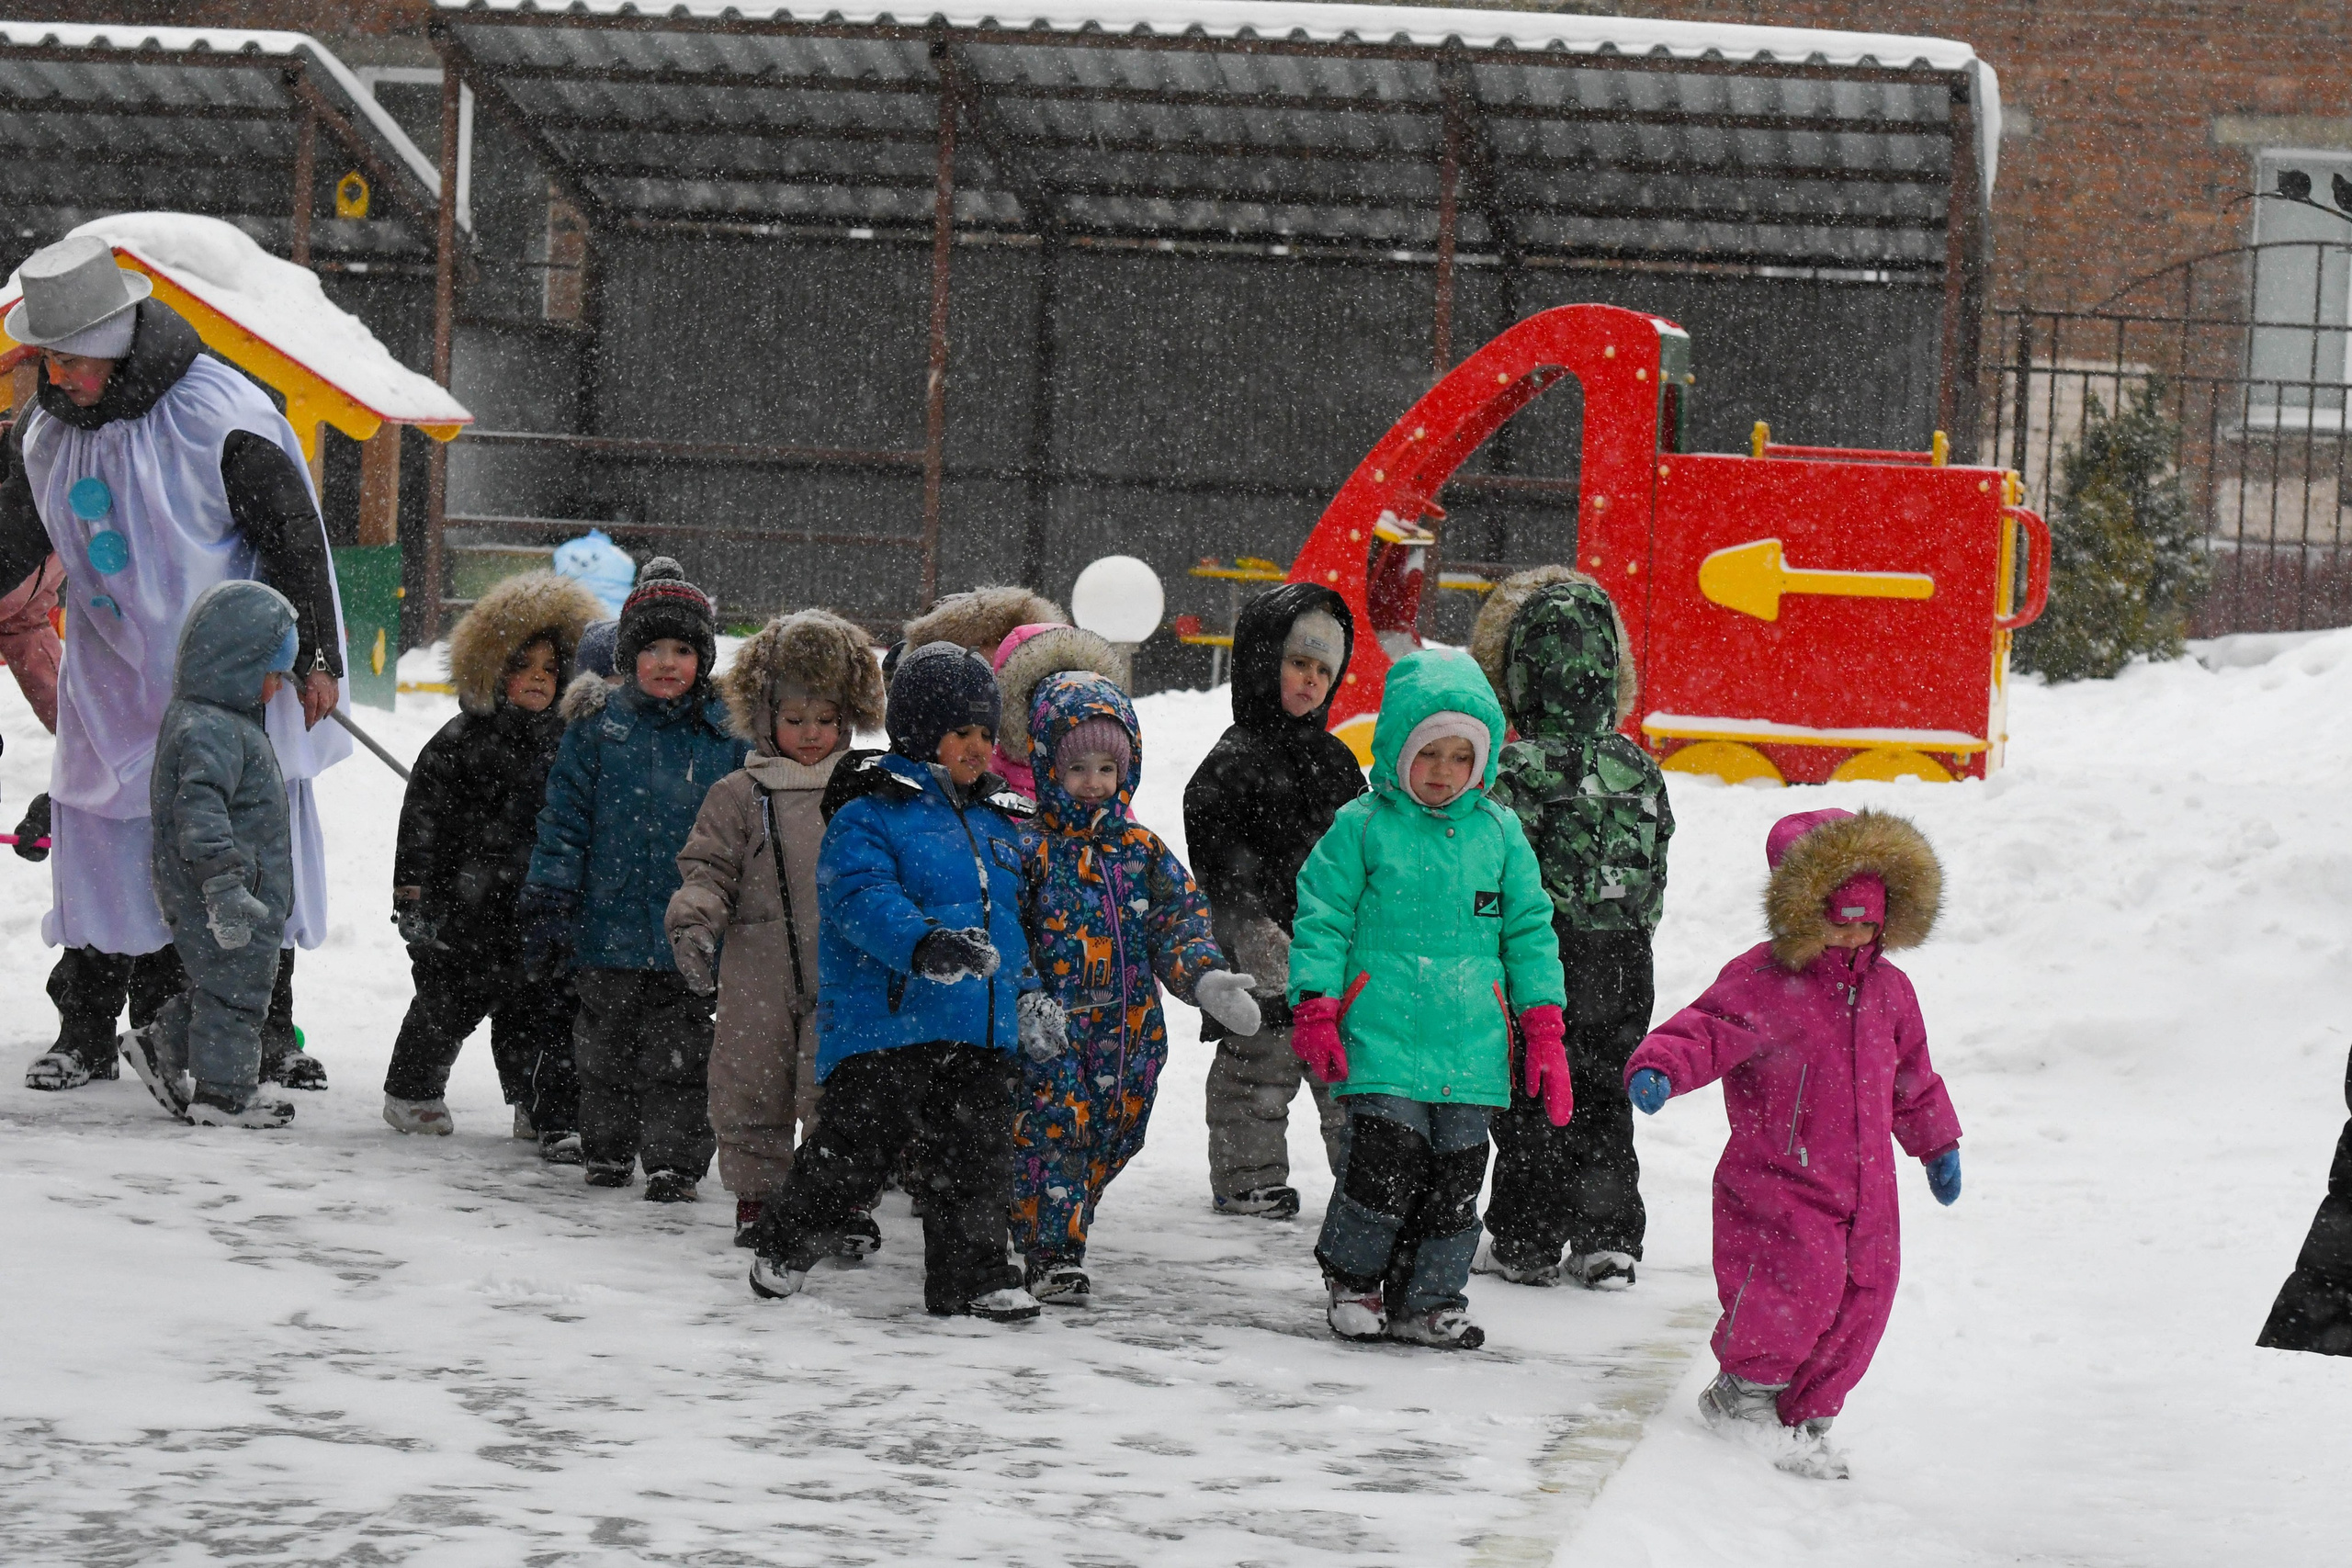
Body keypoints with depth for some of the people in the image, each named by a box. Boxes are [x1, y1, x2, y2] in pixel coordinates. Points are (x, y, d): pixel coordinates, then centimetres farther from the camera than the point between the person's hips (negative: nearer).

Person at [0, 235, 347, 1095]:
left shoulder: (221, 417, -17)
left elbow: (294, 540, -10)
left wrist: (315, 658, -7)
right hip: (113, 678, 4)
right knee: (101, 843, 2)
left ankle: (268, 1031, 11)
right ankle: (86, 1031, 10)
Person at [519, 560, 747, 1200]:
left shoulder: (726, 734, 2)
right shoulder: (596, 727, 1)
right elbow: (564, 822, 2)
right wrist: (547, 909, -2)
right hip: (609, 927, 1)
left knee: (679, 1052, 0)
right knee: (607, 1047, 12)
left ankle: (674, 1162, 8)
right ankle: (608, 1150, 27)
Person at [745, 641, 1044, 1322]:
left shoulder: (996, 824, 17)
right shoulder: (868, 815, -7)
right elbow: (864, 900, -21)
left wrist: (1026, 989, 16)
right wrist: (927, 944, -36)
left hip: (980, 1035, 6)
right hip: (884, 1024, -6)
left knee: (976, 1161, 5)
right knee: (850, 1151, -2)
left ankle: (974, 1277, 14)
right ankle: (786, 1246, 18)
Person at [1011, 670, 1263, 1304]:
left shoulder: (1143, 853, 11)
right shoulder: (1027, 849, -5)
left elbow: (1180, 924, 7)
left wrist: (1205, 977, -12)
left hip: (1127, 1036, 5)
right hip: (1047, 1037, -5)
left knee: (1107, 1141, 11)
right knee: (1050, 1133, -12)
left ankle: (1062, 1233, 29)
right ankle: (1052, 1255, -7)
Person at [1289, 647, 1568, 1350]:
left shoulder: (1501, 834, 9)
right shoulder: (1361, 828, 0)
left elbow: (1529, 933, 14)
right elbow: (1321, 920, 2)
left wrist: (1544, 1030, 9)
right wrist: (1315, 1011, -6)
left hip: (1471, 1043, 4)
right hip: (1382, 1037, -4)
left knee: (1456, 1172, 4)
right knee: (1390, 1154, -13)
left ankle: (1427, 1300, 17)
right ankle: (1352, 1277, 10)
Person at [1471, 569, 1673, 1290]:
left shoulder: (1515, 772, -16)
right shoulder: (1640, 771, 2)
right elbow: (1654, 881, 8)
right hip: (1622, 979, 5)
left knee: (1530, 1107, 6)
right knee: (1603, 1103, 14)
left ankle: (1526, 1243, 11)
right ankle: (1609, 1243, 15)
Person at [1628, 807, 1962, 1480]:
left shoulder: (1887, 990, 14)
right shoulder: (1763, 980, -9)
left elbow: (1911, 1076, 27)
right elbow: (1708, 1030, -21)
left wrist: (1938, 1145, 35)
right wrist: (1659, 1069, -41)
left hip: (1863, 1184, 7)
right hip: (1778, 1177, -7)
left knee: (1863, 1294, 2)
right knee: (1805, 1273, -22)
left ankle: (1806, 1418, 17)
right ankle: (1744, 1387, 2)